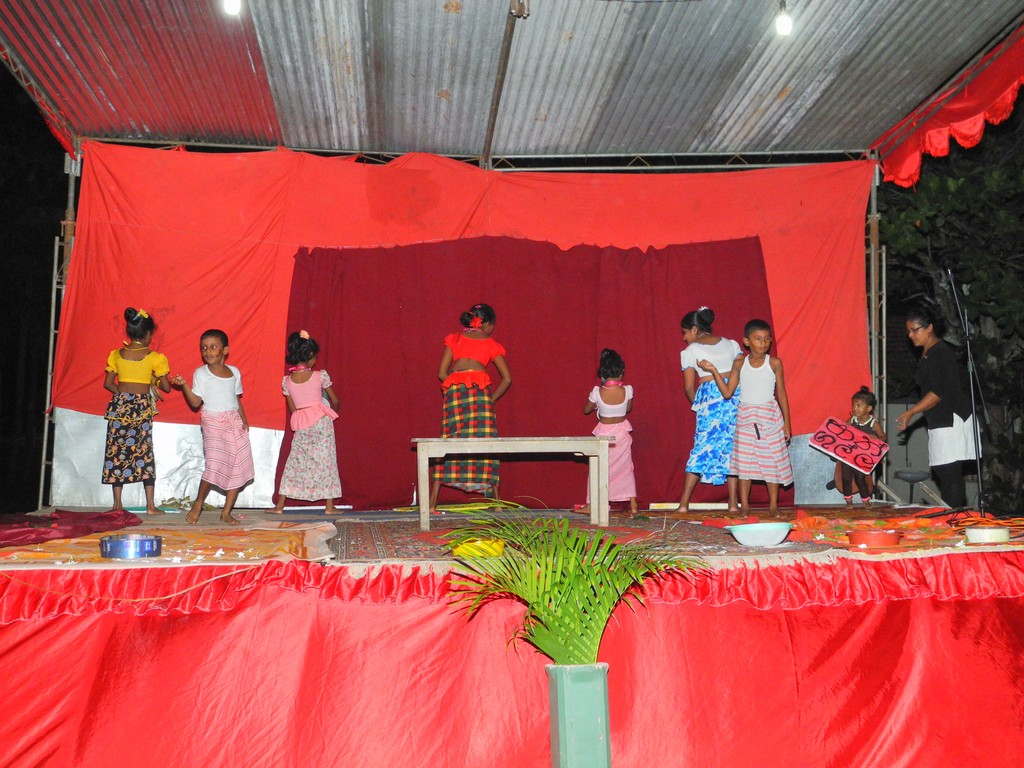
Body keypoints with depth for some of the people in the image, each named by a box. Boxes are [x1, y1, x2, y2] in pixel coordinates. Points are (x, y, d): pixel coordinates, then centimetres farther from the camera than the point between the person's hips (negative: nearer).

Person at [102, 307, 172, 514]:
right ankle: (150, 505, 4)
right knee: (144, 452, 5)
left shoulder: (116, 355, 3)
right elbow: (166, 387, -1)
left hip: (120, 404, 2)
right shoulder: (154, 357, -4)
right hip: (142, 407, -2)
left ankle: (117, 504, 8)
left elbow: (108, 383, 6)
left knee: (117, 451, 7)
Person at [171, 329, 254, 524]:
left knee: (238, 468, 2)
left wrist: (243, 420, 6)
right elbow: (195, 402, -4)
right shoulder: (201, 373, 0)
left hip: (235, 422, 5)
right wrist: (184, 385, -17)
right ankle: (198, 503, 9)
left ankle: (226, 513, 10)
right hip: (213, 422, -5)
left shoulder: (234, 372, 11)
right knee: (215, 465, -16)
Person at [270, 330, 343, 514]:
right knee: (327, 461, 5)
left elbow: (292, 409, 9)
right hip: (322, 422, -2)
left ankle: (280, 505, 10)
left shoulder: (286, 381, 2)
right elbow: (335, 400, 3)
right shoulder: (321, 376, -6)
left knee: (294, 462, 9)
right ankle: (329, 506, 7)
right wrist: (333, 411, 25)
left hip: (301, 426, 2)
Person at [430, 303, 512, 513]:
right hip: (480, 388, -2)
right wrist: (492, 398, 19)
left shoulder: (454, 338, 22)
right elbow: (507, 378, 12)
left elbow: (442, 373, 14)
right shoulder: (491, 344, 19)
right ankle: (495, 501, 0)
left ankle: (432, 502, -4)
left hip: (453, 388, 2)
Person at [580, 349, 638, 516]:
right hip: (622, 431, 1)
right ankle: (633, 505, 12)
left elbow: (586, 410, 0)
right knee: (626, 467, 12)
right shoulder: (627, 390, -14)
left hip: (604, 432, -1)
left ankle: (591, 505, 16)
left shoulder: (597, 392, -17)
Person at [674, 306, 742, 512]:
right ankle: (733, 502, 5)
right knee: (732, 447, 8)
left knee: (702, 447, 2)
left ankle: (684, 503, 2)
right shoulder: (731, 344, 16)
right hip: (734, 395, 3)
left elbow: (689, 388, 6)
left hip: (708, 396, -3)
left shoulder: (690, 351, 7)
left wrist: (698, 405, 22)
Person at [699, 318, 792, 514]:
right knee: (744, 461, 2)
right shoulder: (739, 364, 1)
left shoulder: (774, 363, -3)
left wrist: (787, 422, 2)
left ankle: (773, 505, 14)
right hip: (746, 418, 1)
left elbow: (781, 393, 2)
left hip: (770, 417, -1)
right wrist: (714, 370, -9)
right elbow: (727, 392, -1)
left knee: (772, 460, 2)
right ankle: (744, 506, 11)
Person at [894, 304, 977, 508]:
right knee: (941, 470, 9)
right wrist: (912, 414, 17)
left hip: (952, 419, -10)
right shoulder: (926, 354, 15)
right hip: (940, 421, 10)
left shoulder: (941, 353, -14)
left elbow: (939, 392, -19)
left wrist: (910, 412, -20)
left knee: (950, 473, -11)